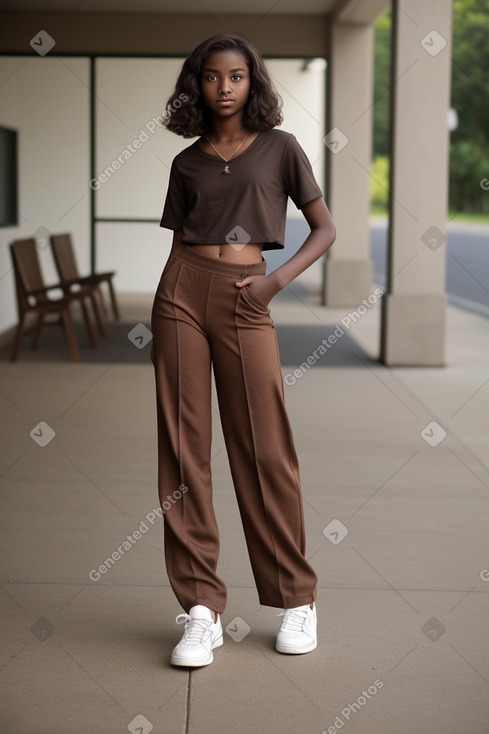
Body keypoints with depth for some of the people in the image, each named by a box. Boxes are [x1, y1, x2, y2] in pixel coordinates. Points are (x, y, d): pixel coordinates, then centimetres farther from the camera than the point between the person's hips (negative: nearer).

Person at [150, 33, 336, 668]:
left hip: (246, 301, -2)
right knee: (184, 446, -2)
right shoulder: (187, 163, 15)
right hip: (183, 294, 3)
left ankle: (296, 598, 12)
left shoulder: (279, 148, 9)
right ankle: (202, 606, 3)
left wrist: (278, 280, -6)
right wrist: (162, 323, 9)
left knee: (264, 449, -3)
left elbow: (325, 229, 8)